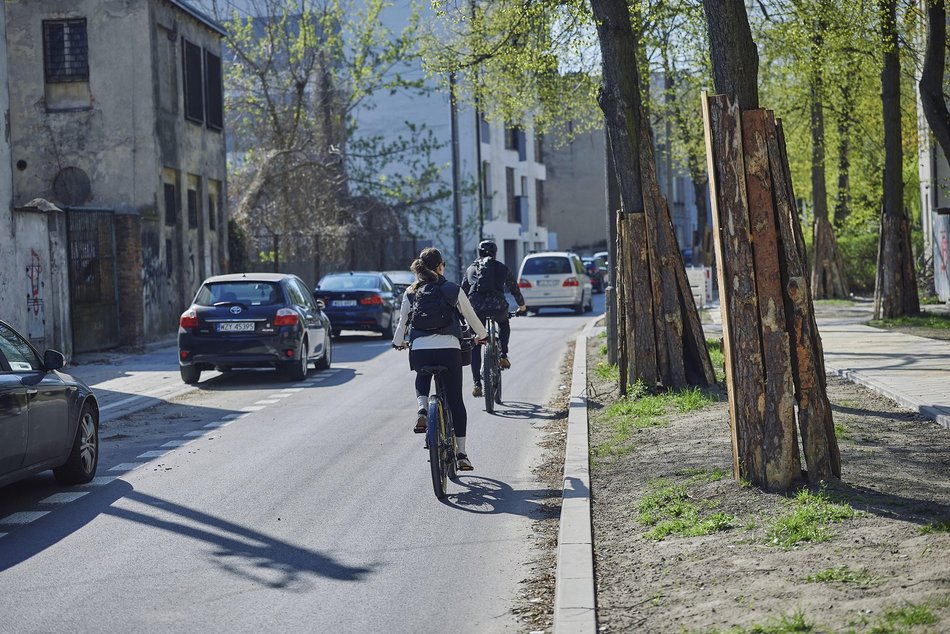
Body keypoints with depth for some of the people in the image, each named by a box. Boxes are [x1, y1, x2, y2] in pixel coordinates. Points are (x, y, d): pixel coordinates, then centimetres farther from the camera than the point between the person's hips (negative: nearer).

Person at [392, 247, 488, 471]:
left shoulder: (411, 293, 10)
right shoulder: (453, 290, 7)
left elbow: (402, 322, 15)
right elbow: (471, 316, 17)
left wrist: (398, 342, 35)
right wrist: (482, 336, 36)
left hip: (419, 348, 2)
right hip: (449, 347, -1)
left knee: (422, 379, 34)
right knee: (455, 400, 8)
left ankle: (422, 410, 3)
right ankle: (461, 454, 7)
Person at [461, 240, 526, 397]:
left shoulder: (471, 269, 19)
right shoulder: (502, 268, 15)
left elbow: (463, 291, 25)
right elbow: (514, 288, 25)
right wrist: (521, 305, 43)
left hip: (476, 308, 1)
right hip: (497, 306, -1)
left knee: (475, 345, 10)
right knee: (504, 325, 34)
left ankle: (477, 384, 2)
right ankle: (503, 356, 16)